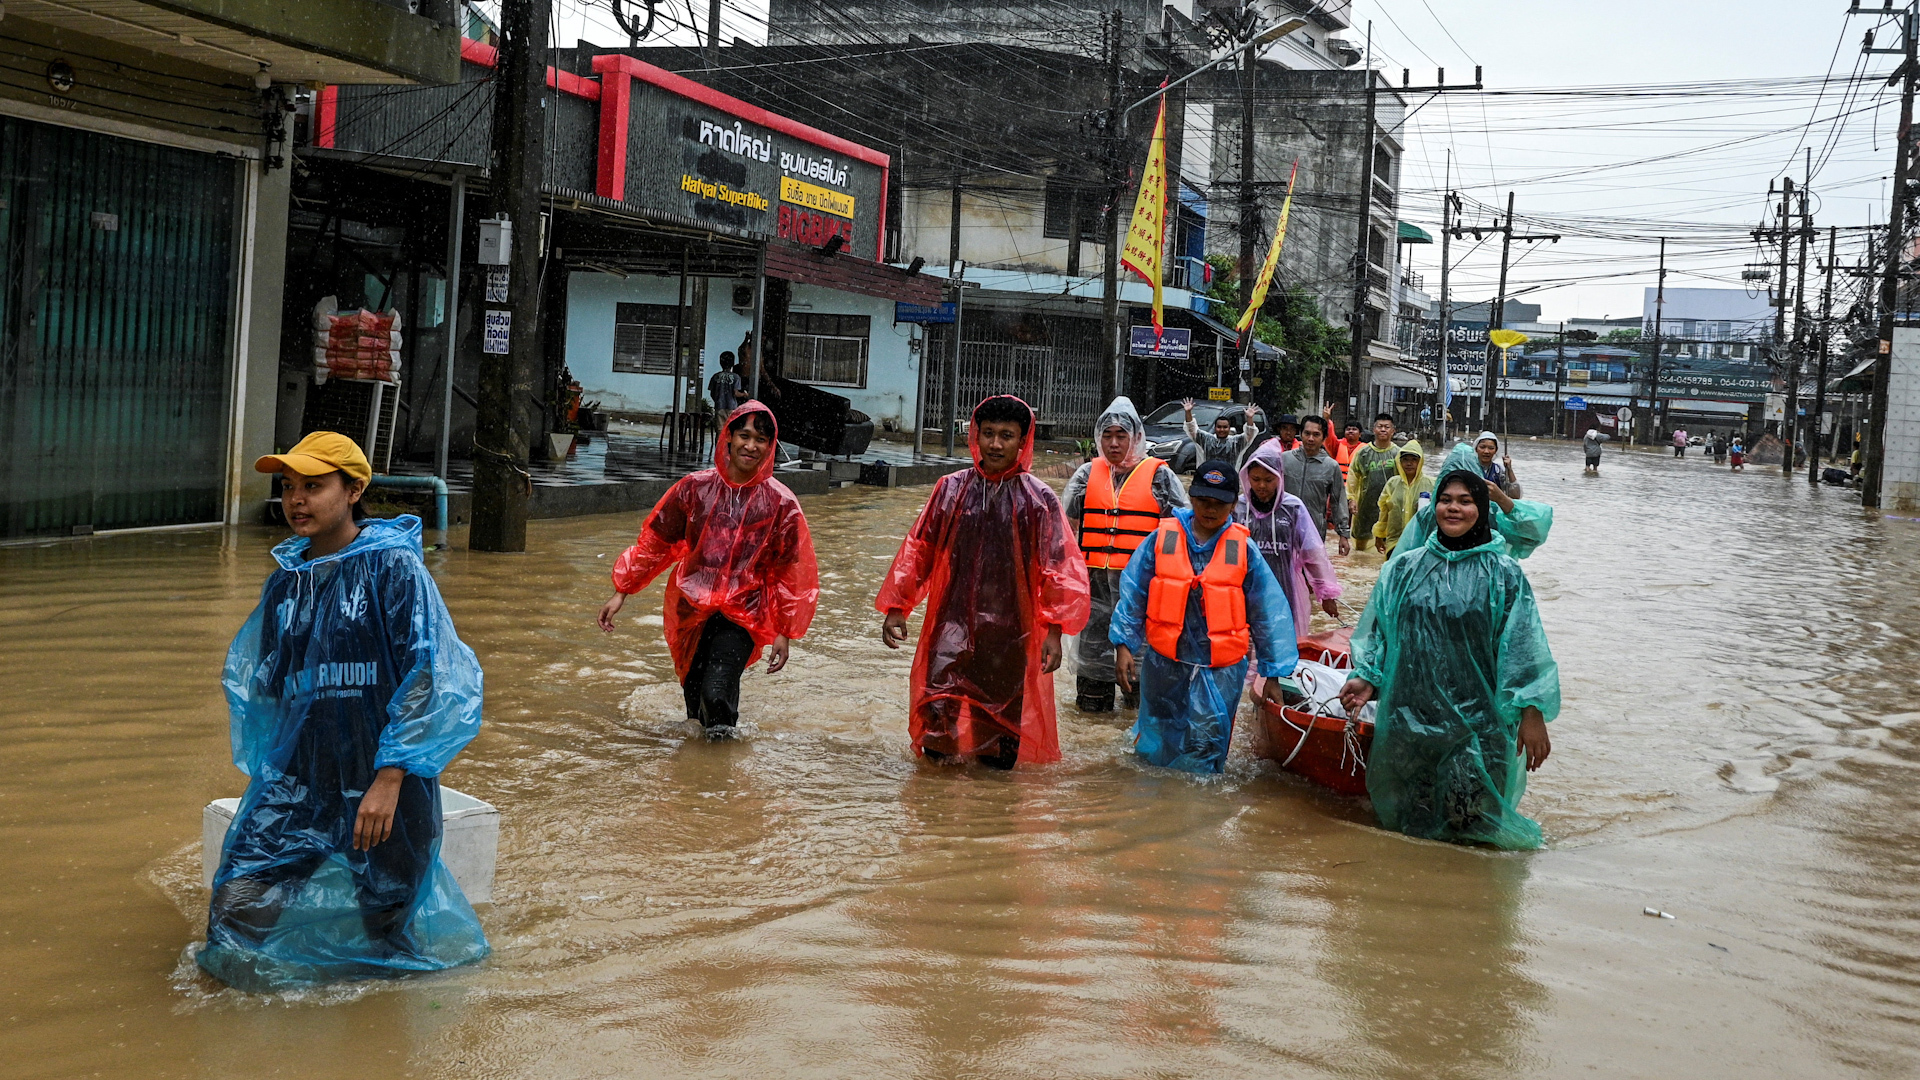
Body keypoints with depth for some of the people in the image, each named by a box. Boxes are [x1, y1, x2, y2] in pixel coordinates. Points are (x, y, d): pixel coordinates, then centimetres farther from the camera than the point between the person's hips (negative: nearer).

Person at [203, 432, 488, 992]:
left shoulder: (394, 567, -6)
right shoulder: (285, 582, 11)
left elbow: (429, 678, -13)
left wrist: (389, 781, -18)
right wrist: (266, 770, 17)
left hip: (384, 782, -4)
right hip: (298, 779, 4)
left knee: (384, 920, 6)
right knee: (237, 906, -11)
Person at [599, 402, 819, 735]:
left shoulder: (781, 504, -5)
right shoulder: (695, 488, -2)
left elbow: (792, 574, 2)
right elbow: (654, 542, 8)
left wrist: (784, 633, 2)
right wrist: (622, 591, 6)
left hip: (743, 615, -2)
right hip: (690, 610, 3)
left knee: (716, 695, -20)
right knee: (695, 694, 10)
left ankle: (722, 730, 13)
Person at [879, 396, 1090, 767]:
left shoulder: (1038, 498, -2)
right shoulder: (951, 489, 5)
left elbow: (1060, 568, -3)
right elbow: (918, 550, 9)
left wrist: (1054, 630, -9)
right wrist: (896, 608, 6)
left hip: (1012, 633, -1)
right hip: (952, 625, 1)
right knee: (938, 722, -7)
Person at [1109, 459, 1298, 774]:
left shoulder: (1243, 549, -2)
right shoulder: (1163, 538, -2)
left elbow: (1269, 613, 2)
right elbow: (1132, 595, 3)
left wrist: (1273, 674, 1)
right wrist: (1124, 644, -5)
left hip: (1220, 670, -1)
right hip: (1163, 663, 1)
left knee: (1203, 751, -1)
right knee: (1154, 751, 15)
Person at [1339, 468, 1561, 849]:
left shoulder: (1502, 574, -1)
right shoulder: (1404, 569, 8)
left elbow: (1523, 645, -5)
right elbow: (1379, 631, 12)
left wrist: (1532, 712, -12)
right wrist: (1367, 678, -3)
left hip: (1477, 717, -3)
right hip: (1410, 714, 3)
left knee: (1467, 819, -5)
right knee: (1407, 818, 9)